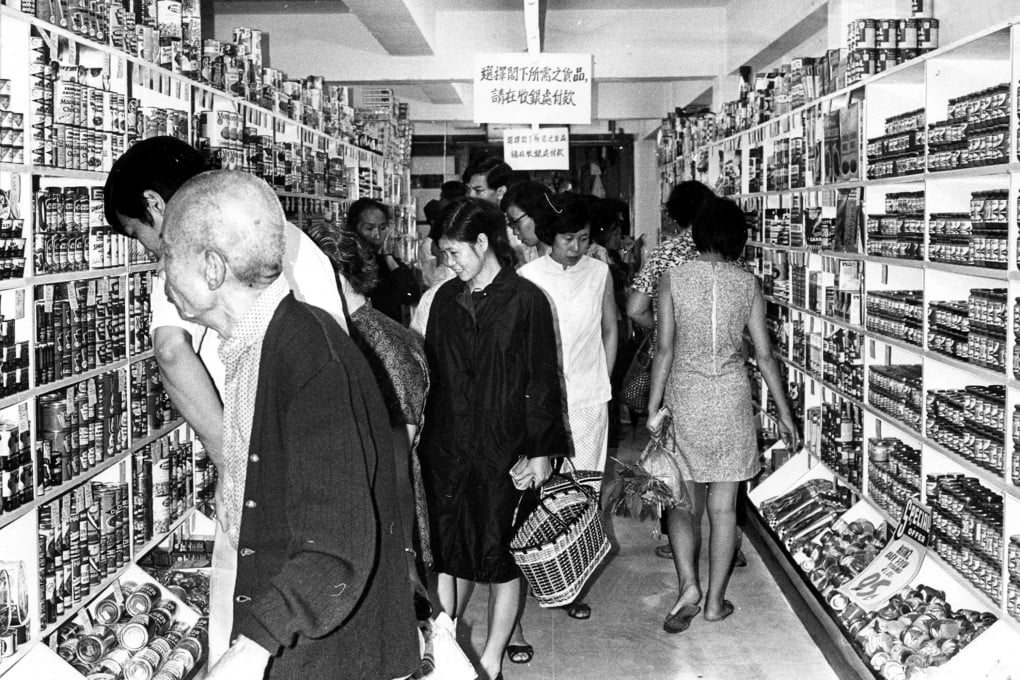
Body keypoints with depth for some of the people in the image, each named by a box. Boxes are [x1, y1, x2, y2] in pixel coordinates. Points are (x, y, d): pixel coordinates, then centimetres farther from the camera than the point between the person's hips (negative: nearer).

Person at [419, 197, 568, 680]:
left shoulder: (526, 300, -6)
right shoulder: (446, 298, 7)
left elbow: (541, 380, -7)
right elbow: (431, 371, 11)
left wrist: (540, 450, -10)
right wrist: (427, 434, 7)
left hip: (503, 450, -4)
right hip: (447, 449, 4)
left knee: (499, 556, 7)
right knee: (449, 553, 8)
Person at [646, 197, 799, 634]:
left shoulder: (673, 279, -6)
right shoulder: (747, 284, -1)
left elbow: (665, 349, -8)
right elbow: (764, 354, 1)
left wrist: (654, 408, -2)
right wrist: (784, 413, 9)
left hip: (684, 399, -1)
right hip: (732, 400, 1)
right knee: (723, 507, 9)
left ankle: (688, 585, -3)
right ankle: (716, 601, 16)